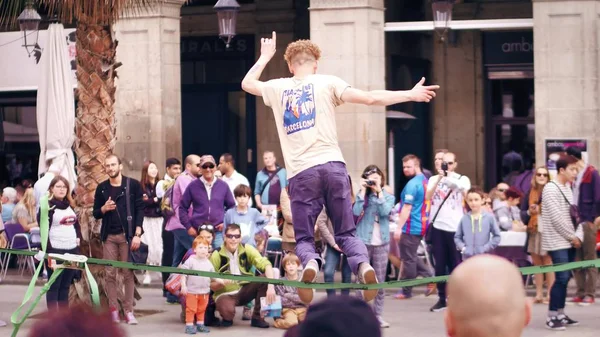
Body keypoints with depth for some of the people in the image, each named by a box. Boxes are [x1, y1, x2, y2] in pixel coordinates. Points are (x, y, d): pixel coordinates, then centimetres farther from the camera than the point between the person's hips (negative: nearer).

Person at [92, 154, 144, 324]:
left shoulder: (133, 185, 0)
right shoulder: (102, 188, 8)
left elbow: (139, 210, -2)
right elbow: (96, 214, 12)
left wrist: (137, 234, -10)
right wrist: (104, 208, -11)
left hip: (127, 235, -3)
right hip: (109, 236, 3)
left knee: (128, 273, -1)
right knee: (110, 274, 0)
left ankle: (128, 310, 1)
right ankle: (113, 310, 4)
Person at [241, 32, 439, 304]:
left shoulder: (278, 88, 14)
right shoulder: (326, 83, 8)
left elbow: (247, 83, 34)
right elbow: (369, 98, -1)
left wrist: (265, 57, 48)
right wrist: (410, 95, 7)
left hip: (300, 172, 0)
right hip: (333, 165, 0)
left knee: (304, 238, 7)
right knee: (346, 233, 9)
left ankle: (310, 262, -28)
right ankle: (363, 264, -22)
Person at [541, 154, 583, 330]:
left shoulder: (568, 189, 14)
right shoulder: (550, 189, -13)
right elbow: (557, 218, -18)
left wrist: (579, 236, -1)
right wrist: (572, 237, -10)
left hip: (569, 242, 8)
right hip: (558, 243, -8)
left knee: (565, 278, 8)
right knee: (562, 278, -12)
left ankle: (561, 314, 14)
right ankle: (551, 317, -7)